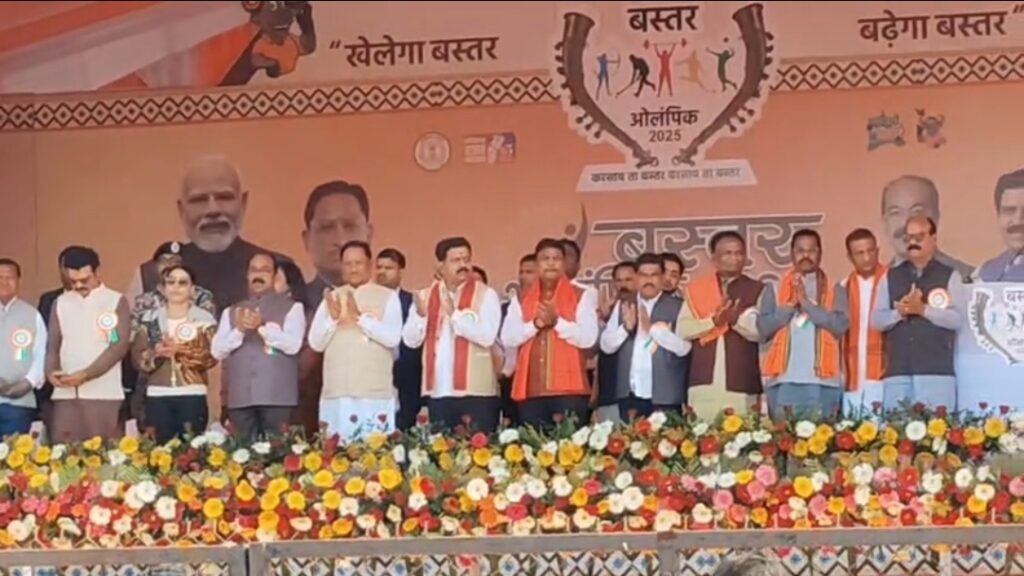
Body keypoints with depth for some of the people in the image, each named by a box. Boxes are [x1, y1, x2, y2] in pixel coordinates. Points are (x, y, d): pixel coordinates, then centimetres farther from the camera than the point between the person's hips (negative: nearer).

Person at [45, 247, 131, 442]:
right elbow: (53, 345, 14)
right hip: (66, 394, 3)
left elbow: (120, 345, -6)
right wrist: (51, 371, -8)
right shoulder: (61, 303, 14)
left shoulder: (116, 301, 3)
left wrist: (86, 374, -16)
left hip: (104, 394, -3)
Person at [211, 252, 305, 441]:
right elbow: (217, 351, 7)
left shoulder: (291, 308, 7)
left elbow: (293, 344, -7)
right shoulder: (231, 312, 17)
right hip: (240, 397, 3)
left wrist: (264, 326, -20)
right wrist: (239, 330, -9)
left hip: (276, 396, -3)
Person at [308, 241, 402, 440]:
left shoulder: (388, 296, 5)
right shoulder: (331, 297, 14)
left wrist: (360, 317, -15)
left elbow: (393, 337, -8)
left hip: (375, 392, -3)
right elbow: (316, 343, 8)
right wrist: (332, 318, -8)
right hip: (336, 392, 3)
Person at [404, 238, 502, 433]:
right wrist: (420, 315, -15)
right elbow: (410, 340, 4)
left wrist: (454, 313, -20)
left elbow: (487, 336, -15)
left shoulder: (486, 295, -2)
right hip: (437, 391, 4)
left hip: (475, 391, -4)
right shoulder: (426, 296, 10)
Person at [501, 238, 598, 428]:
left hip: (568, 389, -2)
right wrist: (536, 324, -13)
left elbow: (588, 338, -6)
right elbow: (507, 338, 1)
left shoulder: (582, 296, 6)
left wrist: (557, 321, -17)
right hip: (531, 390, 3)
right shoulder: (521, 300, 14)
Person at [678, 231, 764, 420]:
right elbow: (683, 329, 2)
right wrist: (713, 321, -12)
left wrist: (737, 319, -18)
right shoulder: (695, 289, 12)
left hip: (741, 383, -1)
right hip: (704, 382, 1)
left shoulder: (757, 290, 7)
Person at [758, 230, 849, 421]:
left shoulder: (835, 289, 11)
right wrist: (791, 303, -7)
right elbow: (763, 328, 3)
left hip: (823, 380, 0)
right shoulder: (774, 288, 13)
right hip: (783, 380, 1)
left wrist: (807, 302, -9)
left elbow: (840, 325, -4)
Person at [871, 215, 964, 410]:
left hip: (937, 373, -3)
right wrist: (899, 312, -10)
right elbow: (876, 320, 9)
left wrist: (923, 310, -15)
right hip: (897, 373, 3)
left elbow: (957, 319, -3)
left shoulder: (950, 276, 7)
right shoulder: (890, 277, 15)